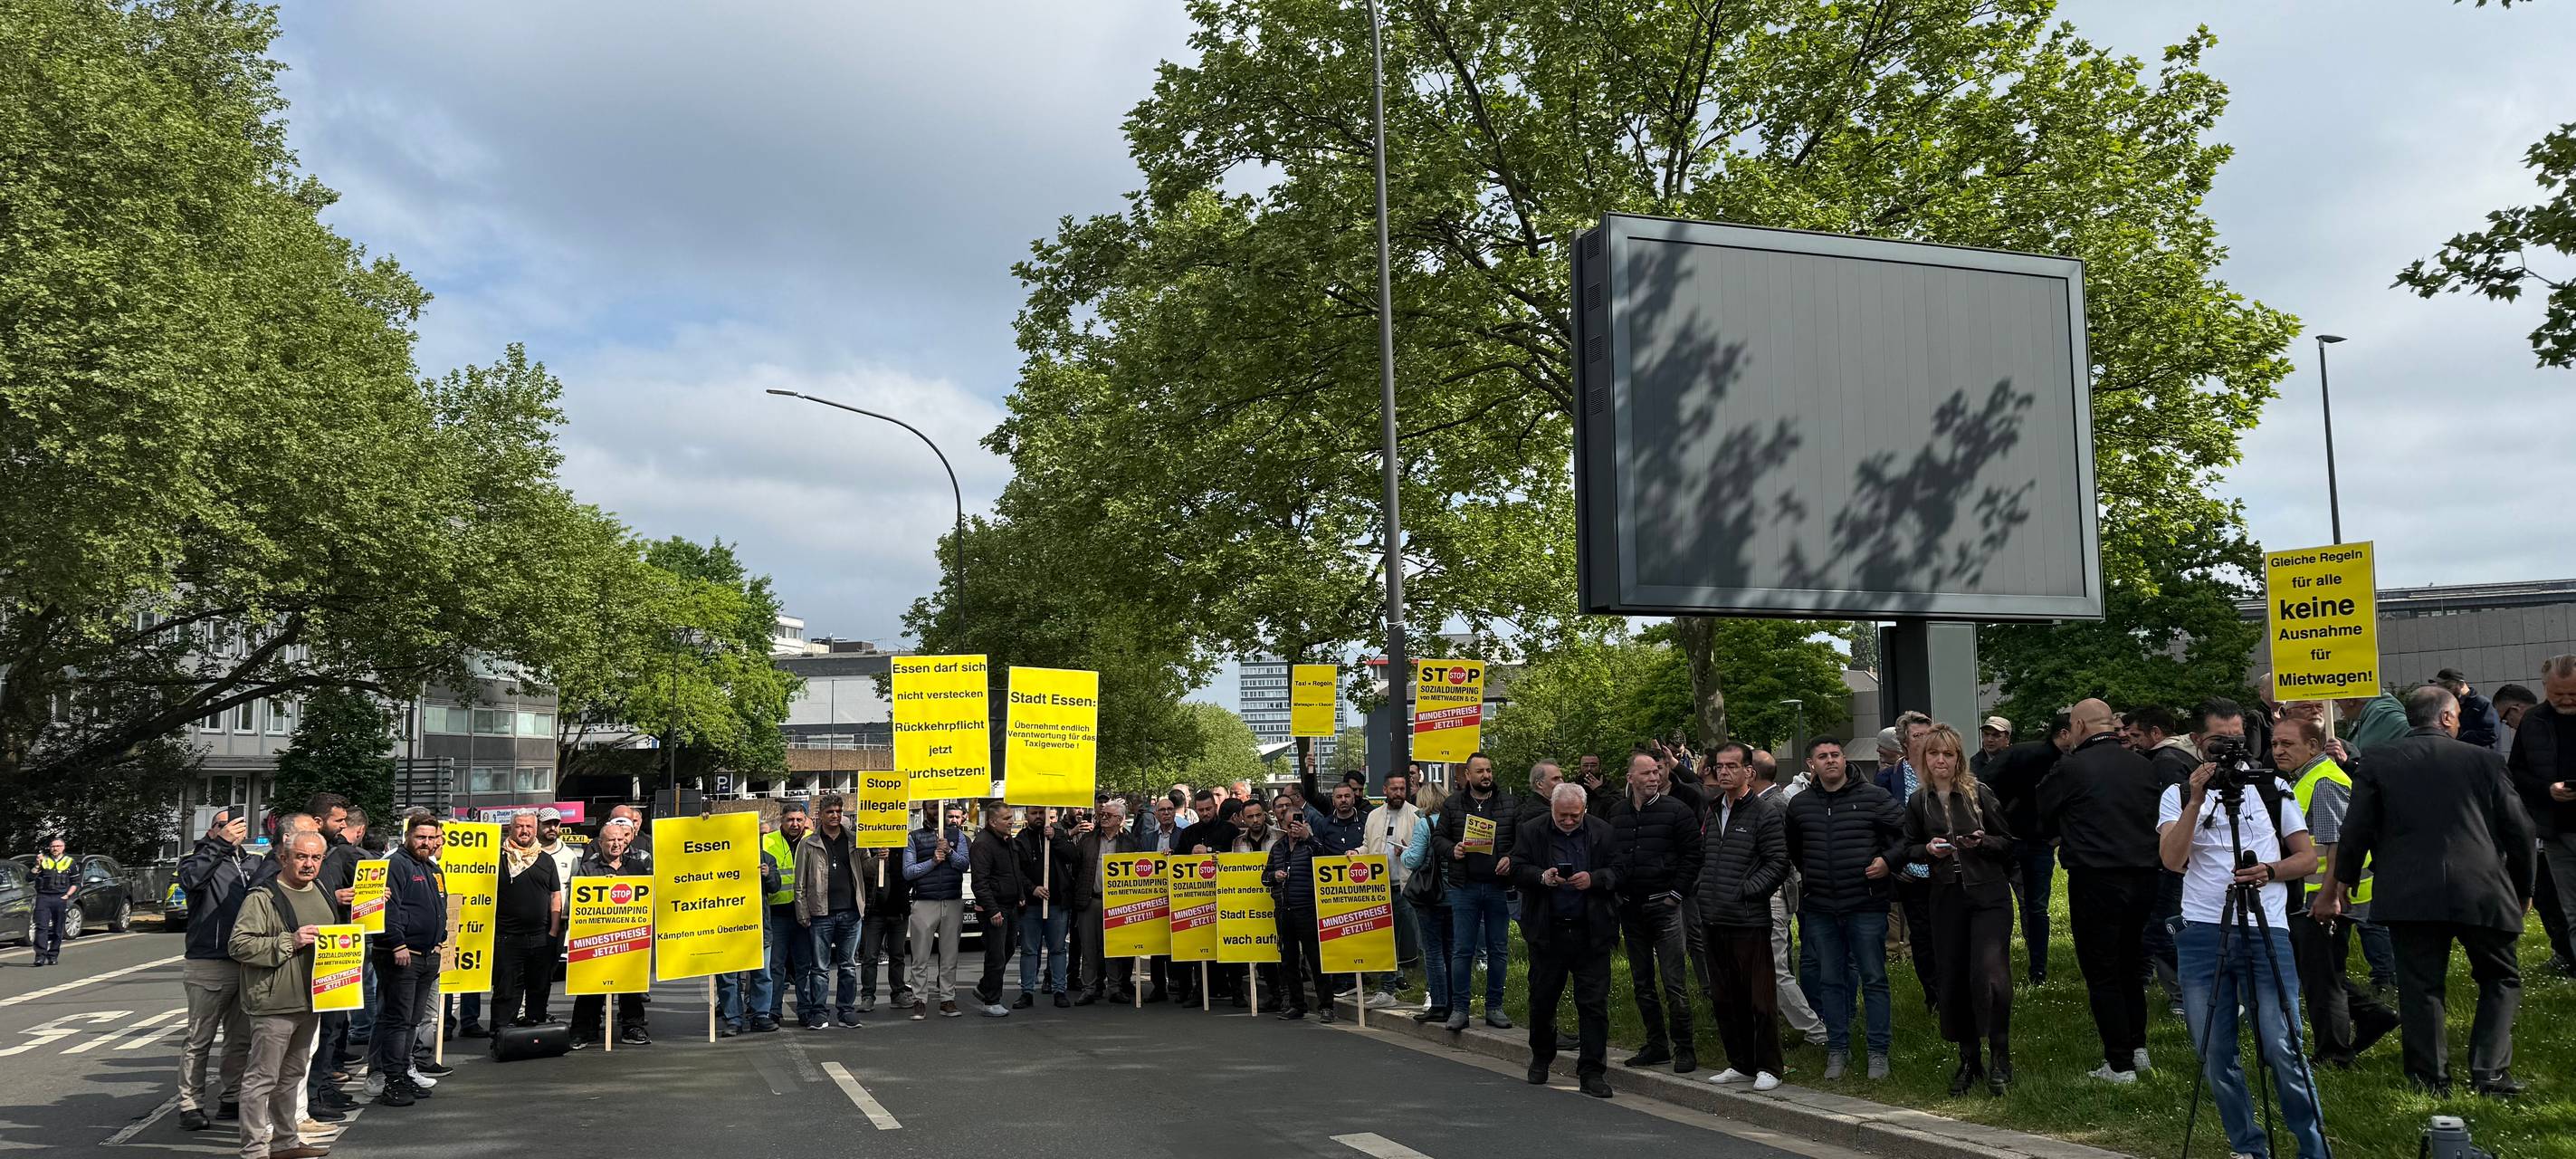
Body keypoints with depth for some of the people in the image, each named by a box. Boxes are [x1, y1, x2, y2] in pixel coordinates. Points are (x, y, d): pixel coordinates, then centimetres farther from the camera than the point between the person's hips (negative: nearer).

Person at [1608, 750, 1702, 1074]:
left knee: (1674, 983, -5)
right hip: (1630, 910, 5)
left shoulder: (1675, 810, -5)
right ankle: (1657, 1045, 20)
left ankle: (1684, 1048, 2)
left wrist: (1675, 893, -10)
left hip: (1664, 906, -5)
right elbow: (1606, 857, 18)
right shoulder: (1616, 814, 10)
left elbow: (1692, 854, -7)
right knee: (1642, 984, 11)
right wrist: (1615, 893, 8)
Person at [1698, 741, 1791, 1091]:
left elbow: (1778, 864, -10)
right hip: (1715, 920, 7)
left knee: (1761, 997, -1)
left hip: (1749, 921, -7)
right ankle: (1740, 1064, 22)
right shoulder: (1712, 812, 16)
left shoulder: (1765, 813, -6)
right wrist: (1705, 894, 9)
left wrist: (1744, 891, -15)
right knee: (1724, 998, 12)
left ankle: (1768, 1068, 7)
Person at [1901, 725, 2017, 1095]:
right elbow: (1909, 849, 14)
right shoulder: (1918, 803, 6)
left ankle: (1999, 1057, 4)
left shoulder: (1980, 794, -1)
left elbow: (2008, 842, 4)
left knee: (1989, 974, -14)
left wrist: (1983, 841, -15)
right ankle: (1969, 1060, 20)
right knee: (1953, 981, 5)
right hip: (1947, 899, 3)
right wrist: (1929, 849, -7)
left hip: (1989, 896, -3)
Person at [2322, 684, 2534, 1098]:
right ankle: (2490, 1074, 8)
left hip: (2408, 893, 0)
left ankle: (2432, 1077, 8)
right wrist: (2522, 889, 20)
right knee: (2501, 979, 15)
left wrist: (2341, 885, 14)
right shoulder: (2484, 760, 3)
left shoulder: (2377, 763, 3)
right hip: (2481, 892, 0)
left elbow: (2356, 830, 1)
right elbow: (2518, 830, 6)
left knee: (2420, 984, 8)